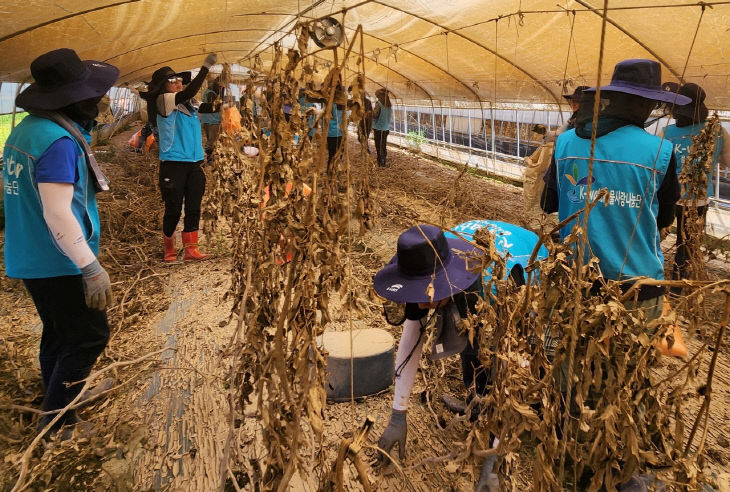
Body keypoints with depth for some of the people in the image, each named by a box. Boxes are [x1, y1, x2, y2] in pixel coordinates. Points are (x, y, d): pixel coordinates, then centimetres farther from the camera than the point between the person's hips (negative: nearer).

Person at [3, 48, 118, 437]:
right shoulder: (58, 141, -22)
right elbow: (58, 215, -26)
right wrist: (92, 269, -25)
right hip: (59, 263, -10)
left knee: (59, 336, 20)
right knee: (88, 338, 1)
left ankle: (58, 414, 35)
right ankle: (56, 426, 9)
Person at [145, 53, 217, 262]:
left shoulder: (188, 105, 15)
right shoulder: (163, 101, -6)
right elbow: (189, 92, -21)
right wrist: (205, 67, -23)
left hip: (193, 164, 7)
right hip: (172, 164, -6)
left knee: (193, 209, 3)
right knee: (173, 210, -1)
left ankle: (191, 249, 6)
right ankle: (169, 250, 15)